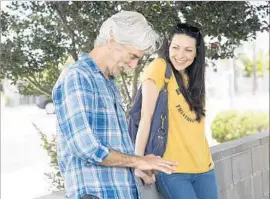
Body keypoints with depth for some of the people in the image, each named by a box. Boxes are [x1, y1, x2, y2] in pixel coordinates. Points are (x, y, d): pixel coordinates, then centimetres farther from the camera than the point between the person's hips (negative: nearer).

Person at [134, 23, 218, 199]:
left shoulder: (193, 77, 12)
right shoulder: (160, 67, -9)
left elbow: (195, 125, 11)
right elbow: (146, 116, -16)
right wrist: (139, 160, -21)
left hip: (203, 167, 7)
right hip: (172, 170, -7)